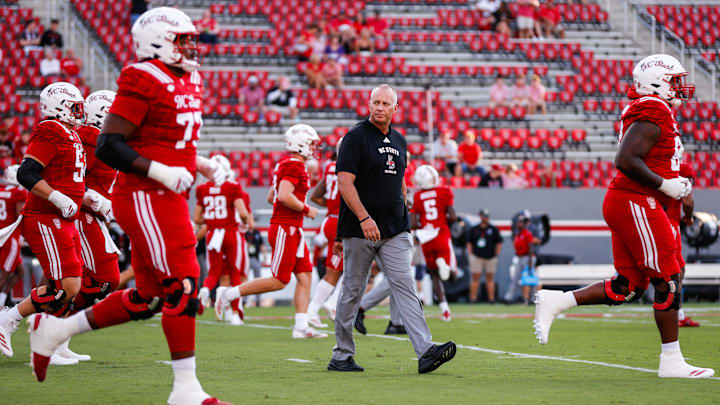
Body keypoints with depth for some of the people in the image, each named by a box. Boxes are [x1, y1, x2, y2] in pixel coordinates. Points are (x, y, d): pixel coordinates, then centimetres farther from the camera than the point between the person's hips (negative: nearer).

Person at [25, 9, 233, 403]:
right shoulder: (143, 81, -14)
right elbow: (108, 146, -17)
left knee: (147, 297, 12)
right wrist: (161, 172, -22)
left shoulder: (187, 82, 16)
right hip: (144, 197, -10)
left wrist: (203, 165, 11)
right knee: (181, 286, -10)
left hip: (167, 200, 10)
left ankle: (55, 329, 25)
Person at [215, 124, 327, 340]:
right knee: (279, 280, -7)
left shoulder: (285, 165, 17)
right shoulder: (295, 166, -14)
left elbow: (271, 197, 23)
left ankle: (301, 327, 3)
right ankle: (229, 294, 0)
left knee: (305, 276, 5)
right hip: (285, 229, -10)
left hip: (293, 231, 10)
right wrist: (306, 209, -12)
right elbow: (284, 196, -26)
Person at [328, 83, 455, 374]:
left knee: (404, 286, -6)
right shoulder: (356, 137, -7)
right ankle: (341, 356, 13)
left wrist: (404, 223, 19)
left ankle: (425, 352, -16)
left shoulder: (399, 141, 15)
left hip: (394, 232, 5)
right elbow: (345, 181, -15)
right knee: (352, 291, 2)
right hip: (360, 230, -5)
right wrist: (364, 218, -25)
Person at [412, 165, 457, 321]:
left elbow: (413, 223, -3)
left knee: (435, 276, 13)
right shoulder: (444, 192, -3)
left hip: (426, 240, 2)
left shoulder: (417, 197, 1)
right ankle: (444, 264, -27)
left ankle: (444, 307, -1)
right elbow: (453, 217, -9)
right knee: (452, 273, 8)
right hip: (442, 236, -2)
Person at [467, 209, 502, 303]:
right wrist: (470, 255, 3)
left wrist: (496, 255, -1)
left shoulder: (494, 229, 4)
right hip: (477, 257, 0)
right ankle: (473, 298, -4)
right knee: (475, 277, -4)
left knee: (490, 278, 4)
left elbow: (499, 243, 6)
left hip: (490, 257, 0)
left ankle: (491, 298, 5)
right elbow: (469, 243, 12)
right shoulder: (474, 229, 7)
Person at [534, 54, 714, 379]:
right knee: (668, 281, -4)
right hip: (635, 203, -10)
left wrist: (677, 186, 14)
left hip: (624, 203, 10)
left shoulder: (653, 113, 18)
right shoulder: (653, 113, -14)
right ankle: (671, 362, 2)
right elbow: (626, 160, -23)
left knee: (628, 286, 10)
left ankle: (553, 302, 10)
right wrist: (666, 185, -16)